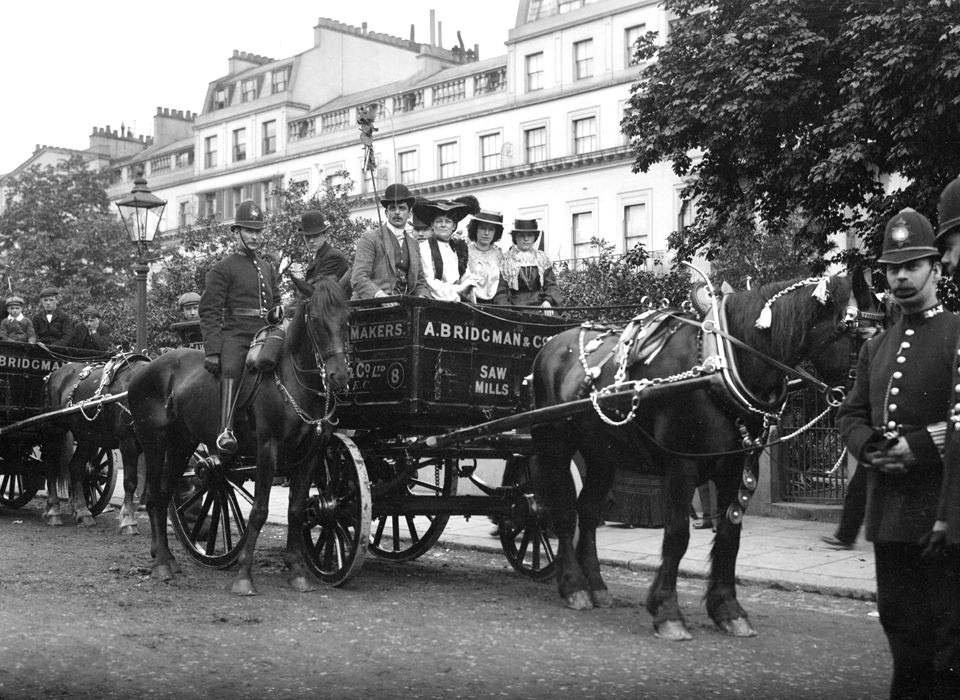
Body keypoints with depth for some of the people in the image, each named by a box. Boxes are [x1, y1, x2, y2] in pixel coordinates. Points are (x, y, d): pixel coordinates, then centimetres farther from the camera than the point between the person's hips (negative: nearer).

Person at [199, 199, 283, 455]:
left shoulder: (268, 268, 23)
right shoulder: (223, 269, 4)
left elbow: (276, 302, 35)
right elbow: (210, 312, -2)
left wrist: (277, 312, 9)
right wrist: (212, 350, -13)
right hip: (235, 335, -6)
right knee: (231, 369, -31)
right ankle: (226, 431, -43)